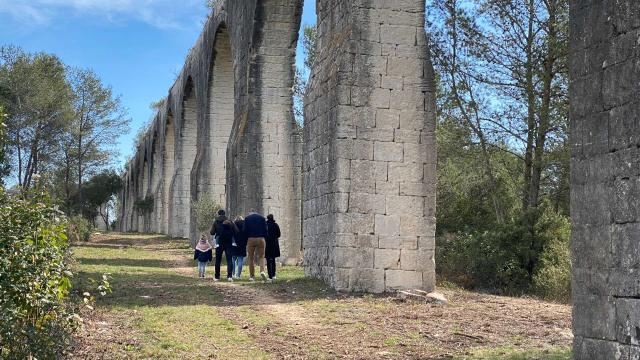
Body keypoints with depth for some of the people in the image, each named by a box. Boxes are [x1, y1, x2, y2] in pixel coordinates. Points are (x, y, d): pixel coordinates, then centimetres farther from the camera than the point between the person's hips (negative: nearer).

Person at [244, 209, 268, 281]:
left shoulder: (247, 218, 5)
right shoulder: (262, 218, 8)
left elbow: (245, 231, 0)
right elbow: (265, 230, 4)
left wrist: (246, 241, 7)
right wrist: (264, 238, 10)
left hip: (251, 239, -1)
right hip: (260, 239, 1)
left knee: (251, 258, 7)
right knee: (261, 257, 6)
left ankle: (252, 276, 6)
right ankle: (262, 271, -18)